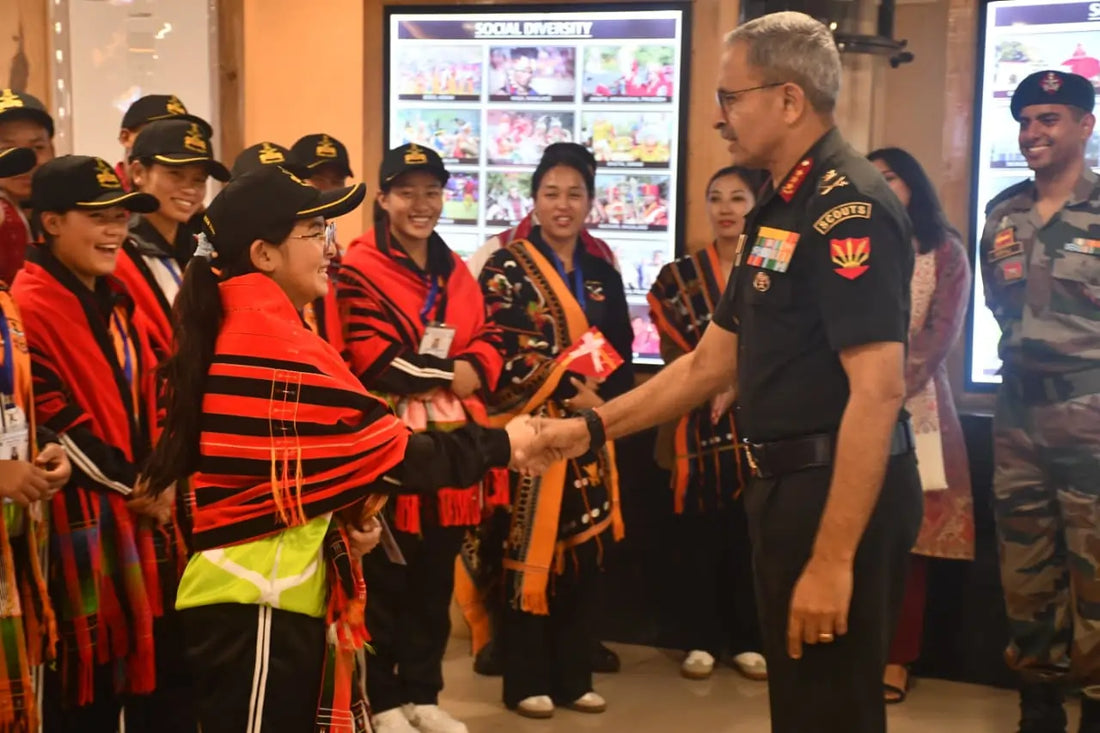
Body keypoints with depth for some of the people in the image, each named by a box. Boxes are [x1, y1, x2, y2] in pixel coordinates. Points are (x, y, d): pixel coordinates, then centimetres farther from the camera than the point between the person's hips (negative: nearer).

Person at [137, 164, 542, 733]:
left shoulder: (234, 331, 11)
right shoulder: (276, 346, -20)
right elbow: (390, 453, -16)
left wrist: (346, 515, 3)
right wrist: (501, 444, -5)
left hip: (258, 594, 10)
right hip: (259, 605, -10)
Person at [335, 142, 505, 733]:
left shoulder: (456, 272, 16)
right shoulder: (358, 269, -7)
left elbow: (489, 341, 10)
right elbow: (371, 358, -17)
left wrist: (473, 372, -12)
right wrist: (447, 372, -12)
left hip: (450, 443, 7)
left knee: (435, 578, 14)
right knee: (384, 580, 3)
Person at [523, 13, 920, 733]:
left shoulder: (850, 206, -17)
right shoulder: (781, 209, 14)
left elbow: (878, 390, -24)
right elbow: (709, 363, 17)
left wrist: (832, 558, -26)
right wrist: (593, 427, 12)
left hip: (842, 493, -10)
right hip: (792, 482, 10)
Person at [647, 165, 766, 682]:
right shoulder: (681, 275, 7)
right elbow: (675, 350, 0)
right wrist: (716, 383, -12)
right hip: (699, 422, 0)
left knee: (750, 533, 3)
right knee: (698, 533, 2)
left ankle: (749, 640, 16)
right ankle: (701, 640, 13)